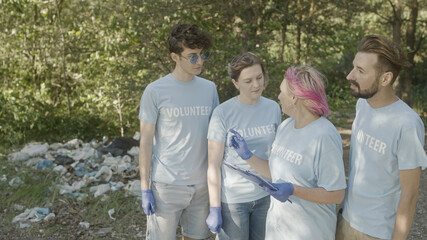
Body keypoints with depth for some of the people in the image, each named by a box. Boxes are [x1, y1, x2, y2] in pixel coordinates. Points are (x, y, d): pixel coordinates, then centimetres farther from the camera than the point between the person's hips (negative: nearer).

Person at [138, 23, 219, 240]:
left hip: (202, 182, 4)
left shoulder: (209, 89, 4)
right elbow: (146, 142, -5)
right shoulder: (155, 91, -8)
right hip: (166, 185, -4)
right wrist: (145, 188, -6)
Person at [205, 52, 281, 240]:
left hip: (265, 196, 4)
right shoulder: (223, 113, -12)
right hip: (232, 199, -4)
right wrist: (215, 208, -11)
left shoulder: (273, 108, 1)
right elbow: (214, 165, -10)